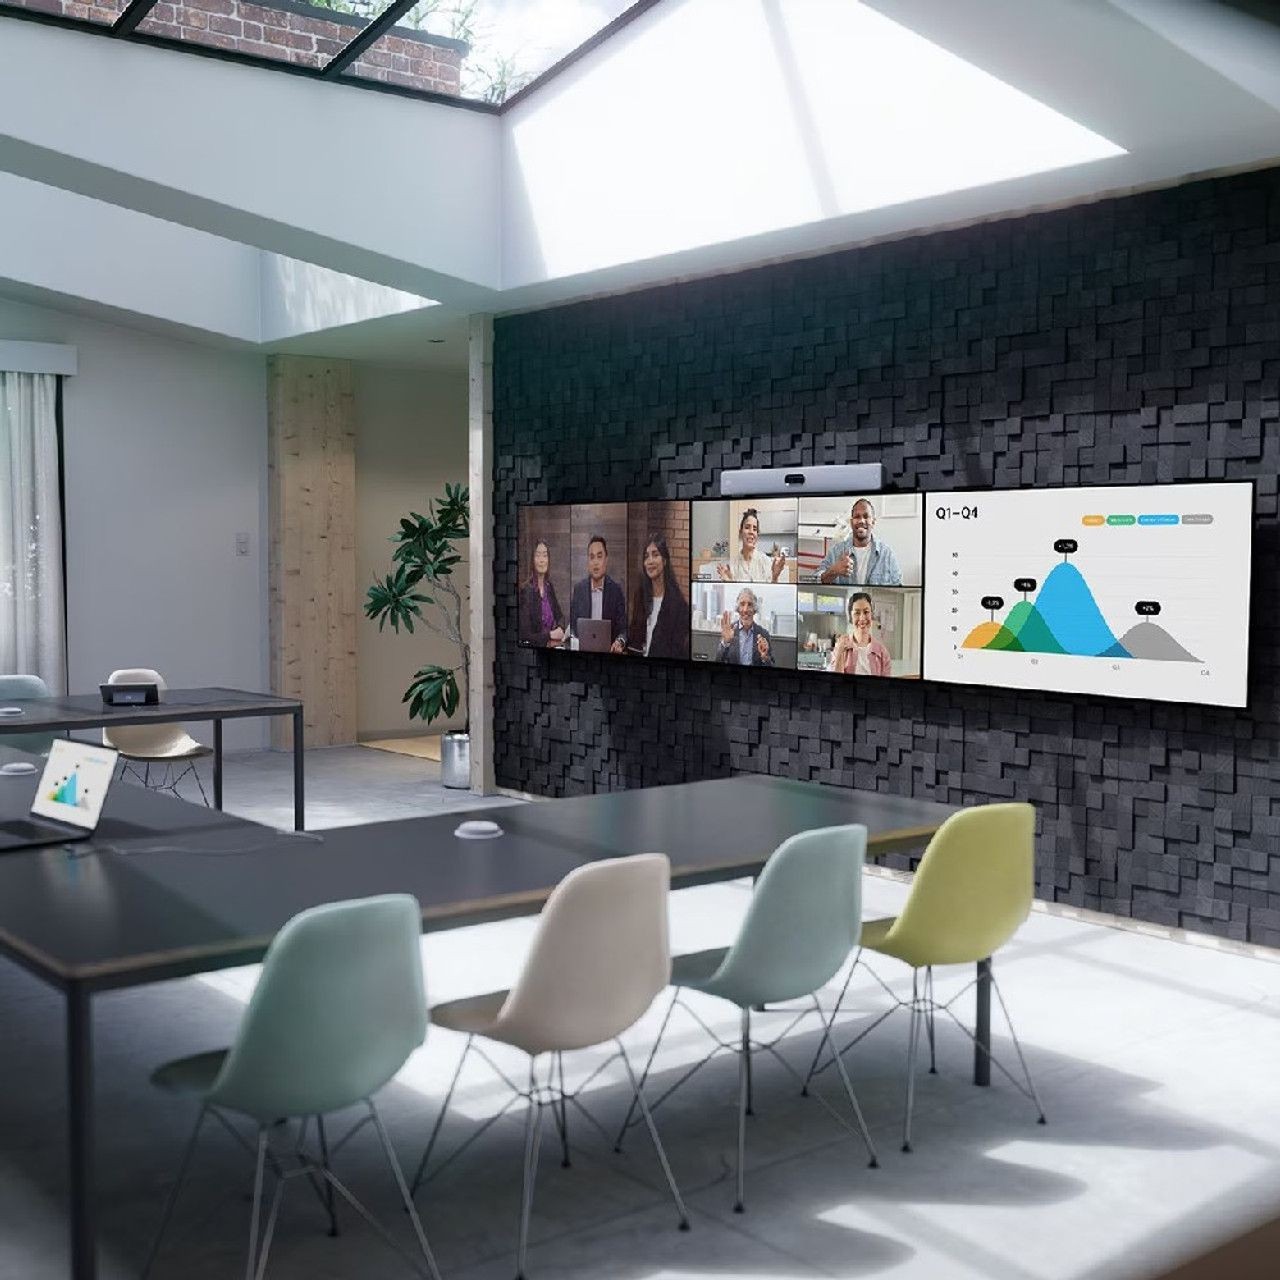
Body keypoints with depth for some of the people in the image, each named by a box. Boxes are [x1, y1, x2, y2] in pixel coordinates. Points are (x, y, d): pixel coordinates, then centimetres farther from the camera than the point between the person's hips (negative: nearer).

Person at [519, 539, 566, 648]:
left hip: (550, 647, 6)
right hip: (532, 648, -6)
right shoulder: (525, 590, -11)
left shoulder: (549, 587, 9)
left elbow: (560, 615, 22)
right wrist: (549, 635, -15)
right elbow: (524, 635, -13)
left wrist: (560, 629, 3)